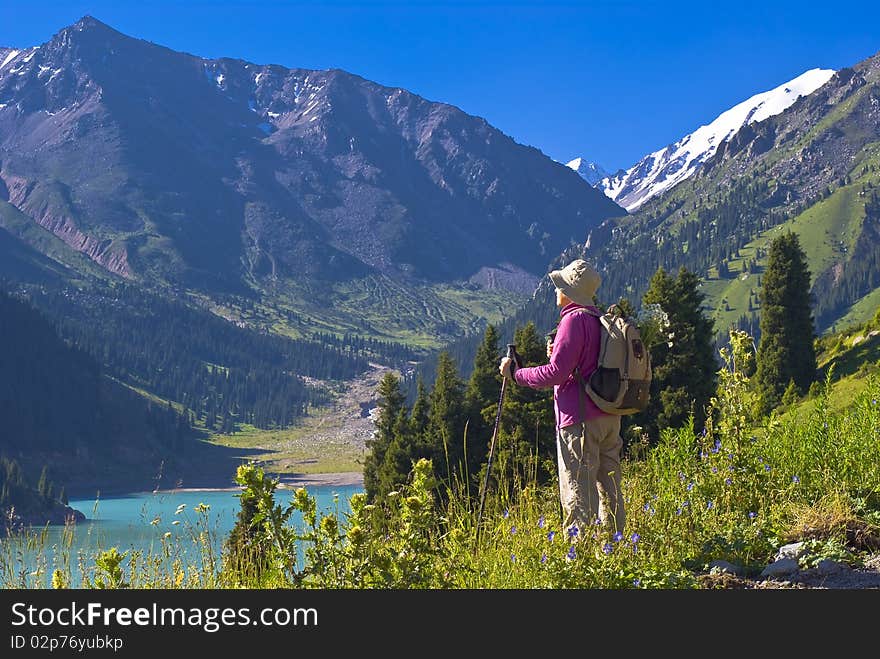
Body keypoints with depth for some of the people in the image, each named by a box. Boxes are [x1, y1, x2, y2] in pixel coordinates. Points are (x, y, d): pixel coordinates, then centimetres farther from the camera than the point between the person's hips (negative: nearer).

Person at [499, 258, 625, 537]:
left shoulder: (574, 319, -12)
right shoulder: (601, 320, 14)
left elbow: (556, 372, -17)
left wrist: (515, 373, -7)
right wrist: (558, 353, 14)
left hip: (580, 419, -9)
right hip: (609, 417, 9)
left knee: (577, 493, -6)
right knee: (609, 488, 14)